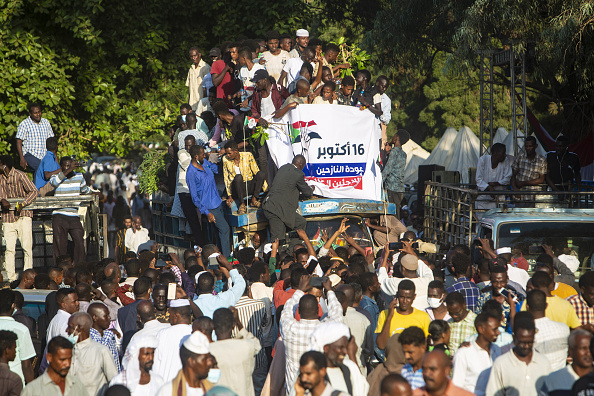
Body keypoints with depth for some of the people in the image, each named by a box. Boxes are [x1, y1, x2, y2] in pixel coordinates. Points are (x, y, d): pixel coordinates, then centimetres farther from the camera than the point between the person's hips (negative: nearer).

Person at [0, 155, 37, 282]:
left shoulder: (20, 176, -5)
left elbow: (34, 191, -8)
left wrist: (23, 204, -21)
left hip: (23, 216, -4)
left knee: (27, 247, -7)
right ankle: (11, 279, 0)